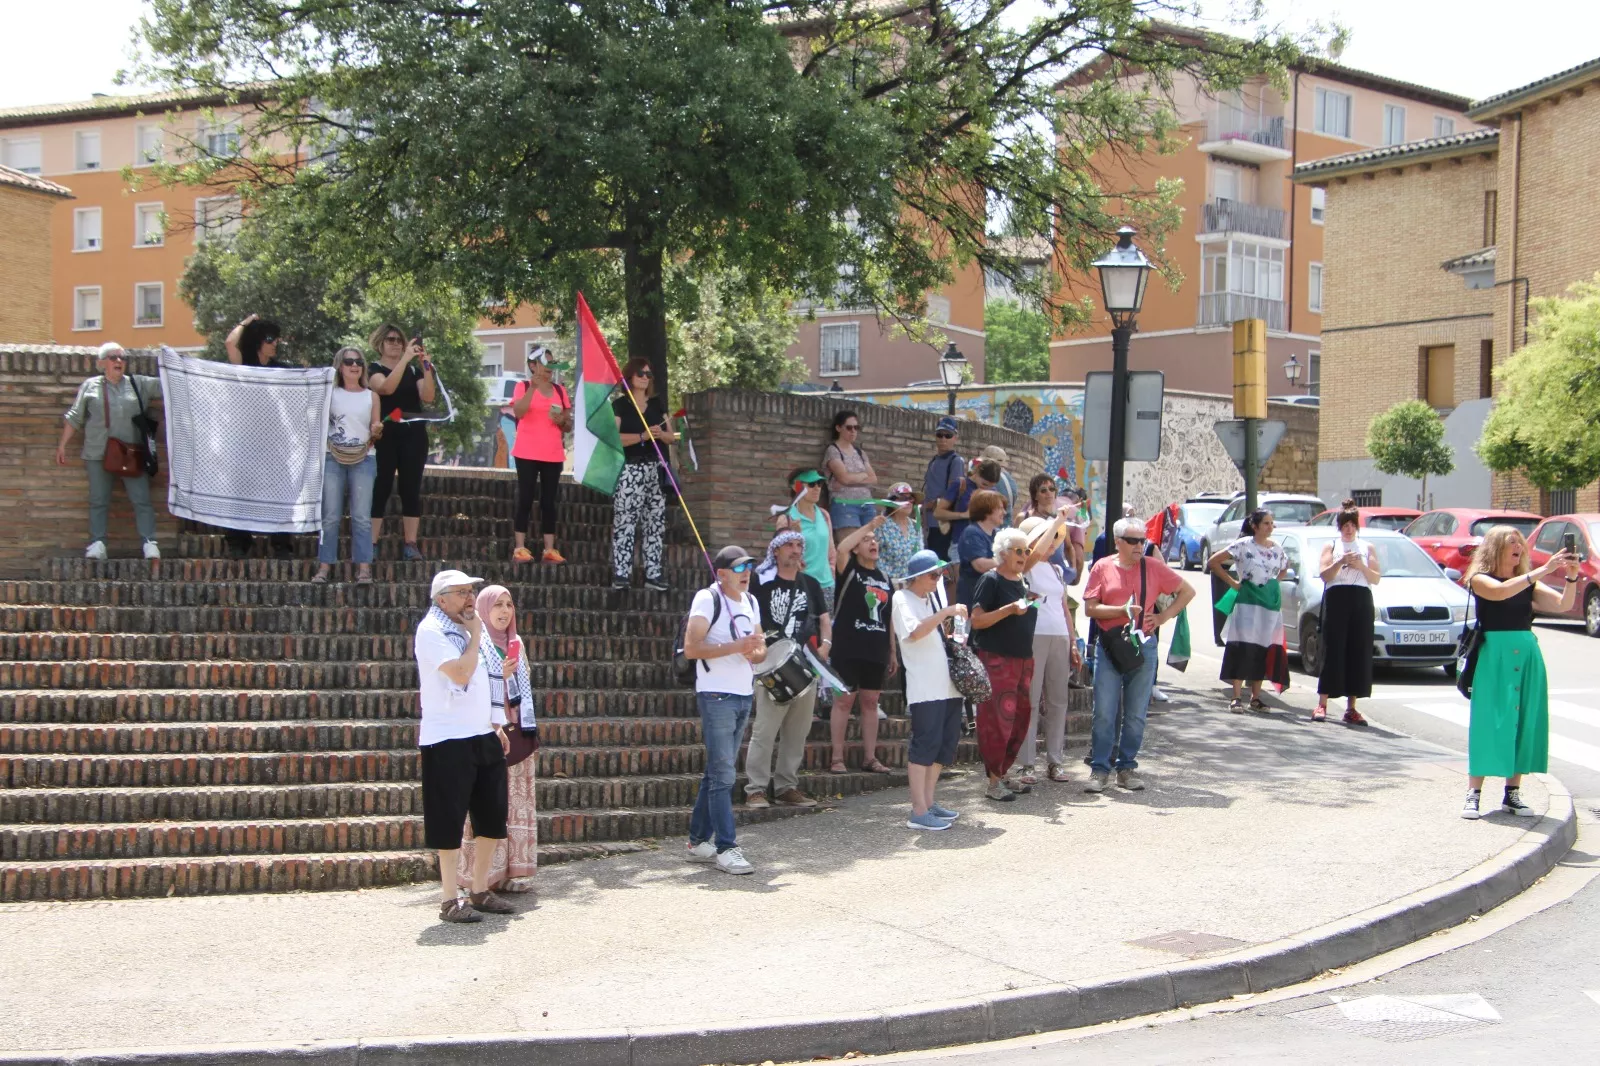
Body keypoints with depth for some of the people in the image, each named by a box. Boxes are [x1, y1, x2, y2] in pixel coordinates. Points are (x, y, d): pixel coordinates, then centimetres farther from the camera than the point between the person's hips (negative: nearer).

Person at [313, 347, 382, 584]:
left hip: (363, 460, 1)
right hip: (333, 458, -1)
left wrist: (376, 432, -8)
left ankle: (363, 568, -5)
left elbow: (376, 433, 12)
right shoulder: (330, 393, 9)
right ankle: (325, 566, 0)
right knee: (330, 516, -2)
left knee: (361, 517, -4)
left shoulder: (371, 396, 12)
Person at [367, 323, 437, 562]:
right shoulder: (374, 369, 3)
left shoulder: (413, 370, 13)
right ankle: (371, 543, -4)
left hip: (413, 435, 3)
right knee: (380, 489, -5)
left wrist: (426, 366, -13)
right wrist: (405, 358, -23)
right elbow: (386, 387, -19)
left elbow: (428, 396, -2)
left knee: (411, 489, 0)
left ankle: (410, 544, 0)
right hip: (385, 435, -3)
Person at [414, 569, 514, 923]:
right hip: (448, 738, -8)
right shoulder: (432, 631, -11)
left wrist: (497, 724, 17)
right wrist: (475, 636, -13)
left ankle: (480, 891, 22)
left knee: (492, 817, 11)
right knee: (450, 820, -3)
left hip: (483, 735, 8)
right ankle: (451, 900, 3)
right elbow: (460, 673, -24)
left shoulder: (466, 629, 15)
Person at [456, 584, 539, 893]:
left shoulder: (516, 644, 16)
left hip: (517, 732, 6)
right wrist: (500, 676, -21)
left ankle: (514, 869, 10)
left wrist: (530, 733, 15)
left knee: (517, 803, 5)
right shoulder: (474, 644, -4)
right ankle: (483, 875, -3)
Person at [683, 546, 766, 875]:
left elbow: (760, 647, 21)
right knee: (723, 774, -10)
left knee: (716, 771, 13)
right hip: (716, 696, -8)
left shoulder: (751, 602, 15)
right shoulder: (707, 599, -9)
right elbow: (691, 648, -18)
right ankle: (726, 848, -9)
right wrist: (736, 646, -23)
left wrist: (755, 652, -3)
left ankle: (699, 841, 21)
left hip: (744, 696, 8)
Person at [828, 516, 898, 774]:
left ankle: (869, 757, 13)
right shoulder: (850, 570, -1)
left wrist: (893, 651, 14)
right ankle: (837, 757, 2)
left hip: (876, 651, 5)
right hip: (848, 649, -5)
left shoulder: (884, 578, 14)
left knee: (870, 702, 9)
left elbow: (889, 618, 18)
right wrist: (870, 525, -19)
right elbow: (841, 548, -23)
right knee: (844, 700, -2)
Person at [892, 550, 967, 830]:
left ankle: (928, 803, 21)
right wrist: (946, 613, -28)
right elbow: (915, 632, -27)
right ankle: (919, 812, -9)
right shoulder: (903, 600, -9)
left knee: (947, 741, 11)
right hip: (924, 687, -9)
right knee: (925, 744, -10)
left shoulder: (932, 596, 16)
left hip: (947, 682, 9)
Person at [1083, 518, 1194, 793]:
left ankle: (1127, 767, 14)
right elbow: (1090, 608, -2)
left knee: (1136, 714, 5)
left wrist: (1163, 616, 3)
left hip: (1143, 645, 1)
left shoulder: (1153, 567, 5)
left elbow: (1187, 591, 13)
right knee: (1104, 712, -5)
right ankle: (1100, 769, 1)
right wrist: (1122, 610, -14)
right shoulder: (1102, 567, 3)